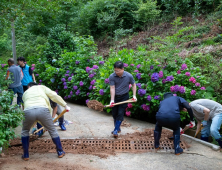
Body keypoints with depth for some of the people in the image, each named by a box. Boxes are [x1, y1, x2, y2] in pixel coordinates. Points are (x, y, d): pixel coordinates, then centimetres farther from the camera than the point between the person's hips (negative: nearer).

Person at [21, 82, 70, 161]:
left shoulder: (25, 93, 36)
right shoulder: (41, 87, 30)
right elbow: (54, 96, 14)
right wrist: (65, 105, 18)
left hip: (28, 111, 2)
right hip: (42, 110, -1)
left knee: (25, 131, 29)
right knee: (52, 130, 19)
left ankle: (26, 155, 31)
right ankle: (60, 152, 29)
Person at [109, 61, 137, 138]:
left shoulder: (129, 76, -16)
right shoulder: (112, 77, -17)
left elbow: (133, 85, 1)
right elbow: (112, 88, -17)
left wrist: (134, 95, -8)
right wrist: (112, 100, -25)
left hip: (124, 97, -2)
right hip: (115, 96, 2)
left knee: (120, 113, -7)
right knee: (114, 113, 9)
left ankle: (116, 130, 1)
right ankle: (118, 128, 28)